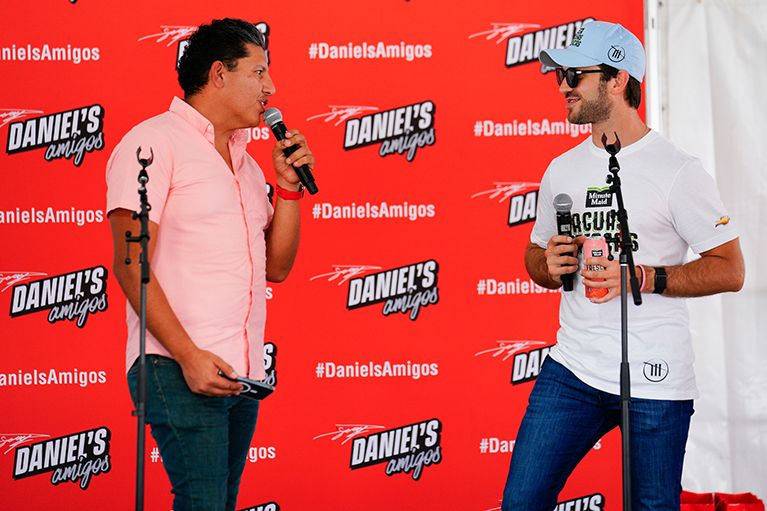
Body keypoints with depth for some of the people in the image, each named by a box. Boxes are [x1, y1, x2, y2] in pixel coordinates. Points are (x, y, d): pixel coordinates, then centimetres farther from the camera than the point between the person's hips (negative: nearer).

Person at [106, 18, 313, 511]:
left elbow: (276, 267, 18)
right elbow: (132, 266, -11)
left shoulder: (244, 161, 20)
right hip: (178, 372, -8)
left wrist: (289, 186, 7)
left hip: (241, 373, 8)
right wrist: (189, 356, -18)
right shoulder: (155, 142, -4)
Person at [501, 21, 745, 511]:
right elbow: (535, 257, 24)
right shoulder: (562, 169, 12)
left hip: (656, 382, -5)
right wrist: (550, 265, -1)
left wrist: (642, 277, -18)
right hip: (572, 371, 5)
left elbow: (730, 270, -7)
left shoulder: (677, 171, -6)